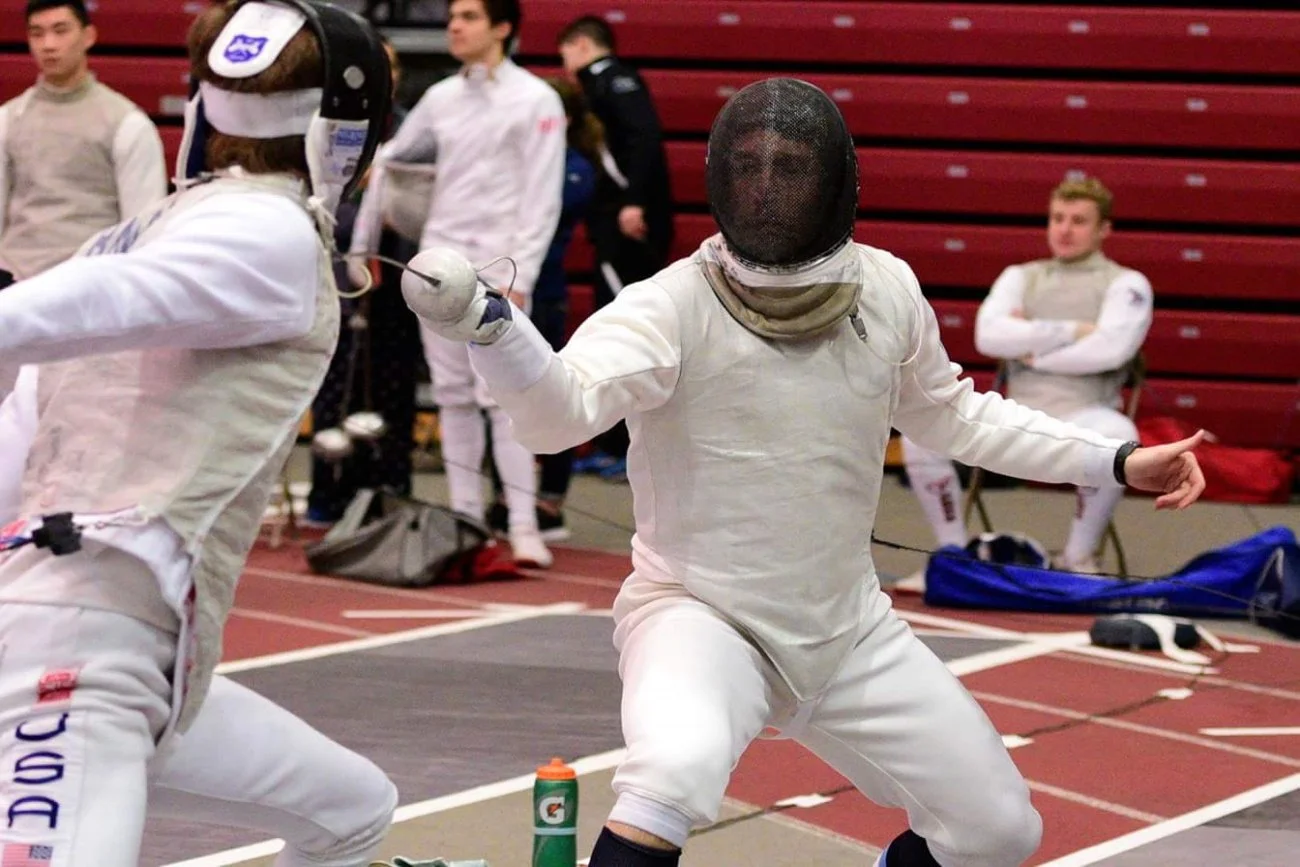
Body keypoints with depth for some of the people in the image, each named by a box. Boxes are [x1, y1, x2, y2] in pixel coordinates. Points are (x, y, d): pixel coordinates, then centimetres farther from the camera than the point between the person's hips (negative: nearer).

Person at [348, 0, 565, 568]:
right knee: (453, 395, 7)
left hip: (497, 267, -6)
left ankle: (523, 526, -14)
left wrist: (518, 277, -16)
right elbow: (387, 165, 19)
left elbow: (542, 198, -10)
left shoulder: (535, 100, -5)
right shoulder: (441, 98, 10)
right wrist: (360, 245, 17)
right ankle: (466, 519, 12)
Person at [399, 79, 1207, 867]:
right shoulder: (671, 308, -22)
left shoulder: (885, 289, -6)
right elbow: (561, 411, -40)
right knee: (677, 772, -38)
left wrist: (1117, 462, 8)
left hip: (849, 633, 6)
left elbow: (949, 414, 13)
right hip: (698, 619, -5)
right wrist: (484, 322, -60)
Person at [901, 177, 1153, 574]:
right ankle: (954, 552, -3)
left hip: (1083, 415, -3)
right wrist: (1071, 331, -6)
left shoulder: (1125, 283, 9)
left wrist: (1032, 348, -3)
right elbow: (989, 335, -1)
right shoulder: (1021, 277, 19)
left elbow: (1111, 348, -10)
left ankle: (1078, 557, -16)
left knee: (1116, 436, -39)